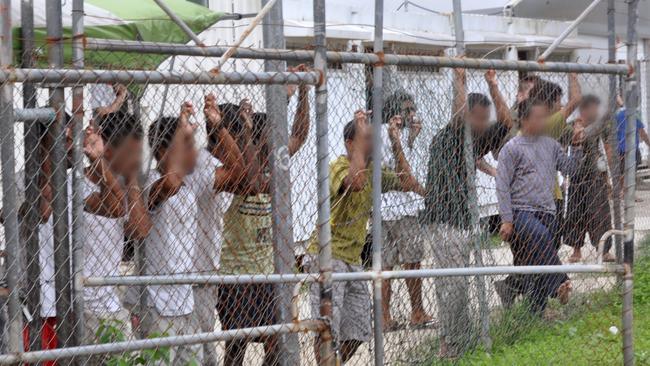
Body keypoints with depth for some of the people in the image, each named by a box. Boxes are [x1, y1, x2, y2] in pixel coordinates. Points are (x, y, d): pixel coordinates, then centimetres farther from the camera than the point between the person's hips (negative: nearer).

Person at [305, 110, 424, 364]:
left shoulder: (372, 170, 11)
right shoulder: (338, 167, -14)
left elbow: (407, 184, 6)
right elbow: (356, 181, -37)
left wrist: (396, 143, 2)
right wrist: (361, 138, -27)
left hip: (353, 259, 8)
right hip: (327, 257, -8)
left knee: (356, 332, 10)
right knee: (328, 328, -10)